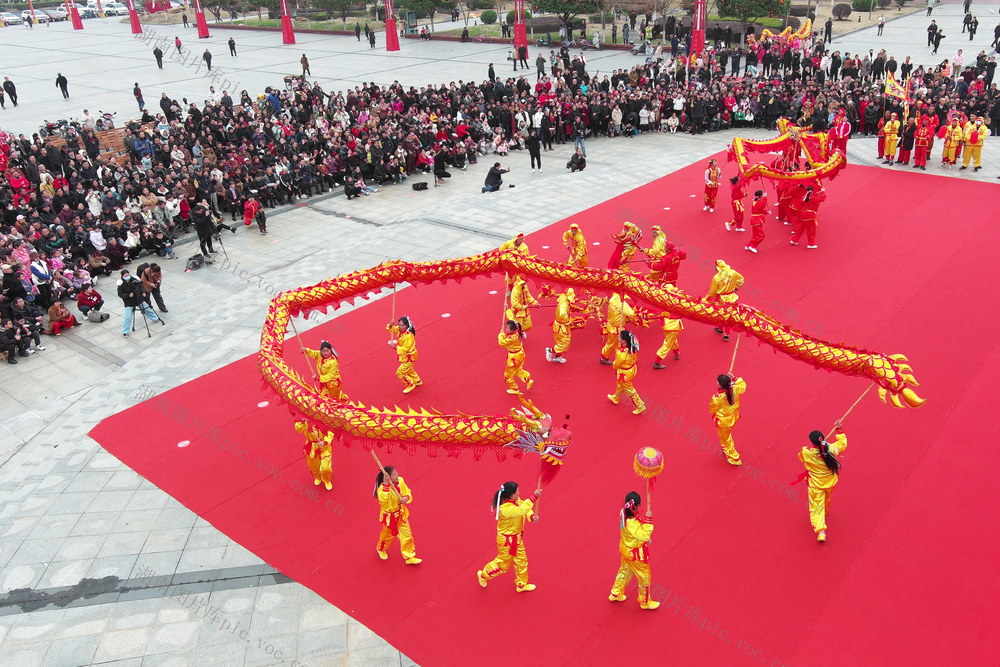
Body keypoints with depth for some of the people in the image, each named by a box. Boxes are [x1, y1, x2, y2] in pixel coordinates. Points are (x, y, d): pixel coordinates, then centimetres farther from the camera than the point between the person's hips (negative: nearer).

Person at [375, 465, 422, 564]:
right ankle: (380, 549, 53)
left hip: (401, 514, 5)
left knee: (407, 535, 7)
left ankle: (409, 557, 23)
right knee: (387, 535, 20)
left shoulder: (400, 481, -11)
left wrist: (406, 498, -19)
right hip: (389, 516, -4)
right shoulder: (382, 487, -28)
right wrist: (385, 484, -51)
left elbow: (407, 492, 3)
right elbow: (383, 499, -47)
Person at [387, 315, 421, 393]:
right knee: (409, 370, 31)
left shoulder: (409, 336, -32)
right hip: (404, 356, 9)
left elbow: (405, 349, -32)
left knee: (400, 373, -5)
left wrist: (395, 347, -37)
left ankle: (410, 385, 16)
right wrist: (391, 325, -21)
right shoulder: (399, 330, -9)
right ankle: (417, 381, 54)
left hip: (409, 357, -9)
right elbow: (390, 330, 1)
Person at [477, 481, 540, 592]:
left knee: (521, 561, 22)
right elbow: (521, 510, -50)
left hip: (517, 538, 8)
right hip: (506, 541, -8)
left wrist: (532, 516, -20)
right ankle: (483, 575, 39)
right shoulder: (505, 508, -39)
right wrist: (534, 497, -50)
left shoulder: (516, 500, -10)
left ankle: (521, 585, 44)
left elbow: (524, 506, 2)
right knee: (503, 565, 13)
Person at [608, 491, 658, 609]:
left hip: (625, 549, 8)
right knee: (644, 577, 16)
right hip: (635, 554, -8)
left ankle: (616, 594, 51)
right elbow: (644, 535, -39)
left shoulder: (624, 513, -14)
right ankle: (645, 602, 38)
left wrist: (646, 538, 1)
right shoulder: (631, 524, -41)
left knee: (624, 571, 31)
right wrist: (648, 520, -36)